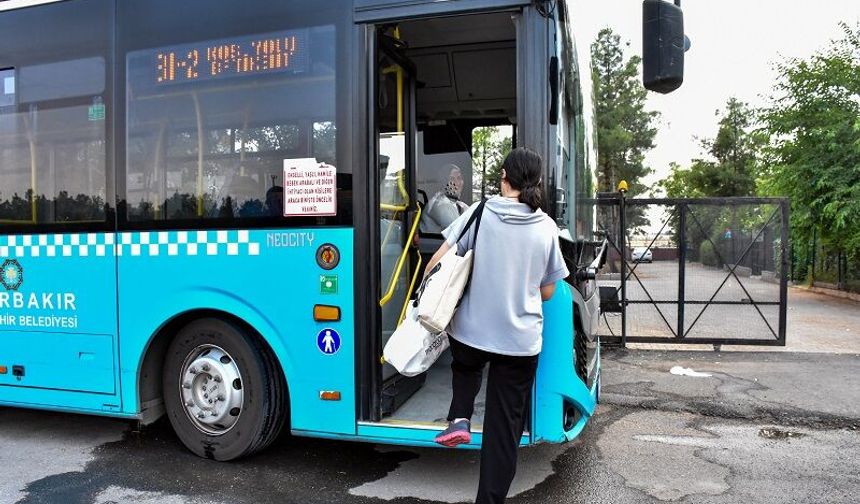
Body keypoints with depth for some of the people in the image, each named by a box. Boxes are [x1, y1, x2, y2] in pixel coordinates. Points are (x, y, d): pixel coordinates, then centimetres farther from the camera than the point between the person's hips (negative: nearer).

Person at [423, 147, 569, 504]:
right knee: (505, 426, 12)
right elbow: (547, 292, 6)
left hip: (470, 331, 0)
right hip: (521, 339, 1)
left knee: (466, 366, 35)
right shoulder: (547, 227, -2)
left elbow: (438, 261, -9)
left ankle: (459, 419, 14)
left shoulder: (480, 213, -7)